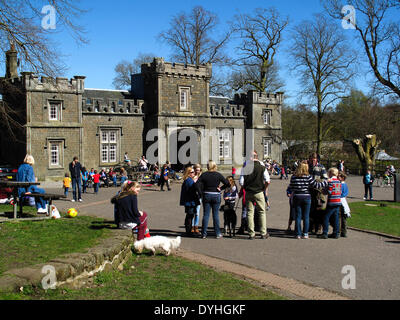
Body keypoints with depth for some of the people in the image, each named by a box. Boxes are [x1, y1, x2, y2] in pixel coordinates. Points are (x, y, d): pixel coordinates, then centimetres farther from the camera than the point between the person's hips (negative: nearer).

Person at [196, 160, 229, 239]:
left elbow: (197, 184, -8)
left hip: (206, 195, 1)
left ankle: (204, 233, 6)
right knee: (216, 215, 5)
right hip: (216, 196, -1)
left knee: (206, 215, 5)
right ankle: (218, 233, 9)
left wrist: (201, 193, -4)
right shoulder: (218, 175, -3)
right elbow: (227, 183, -6)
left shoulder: (204, 175, -1)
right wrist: (221, 188, 1)